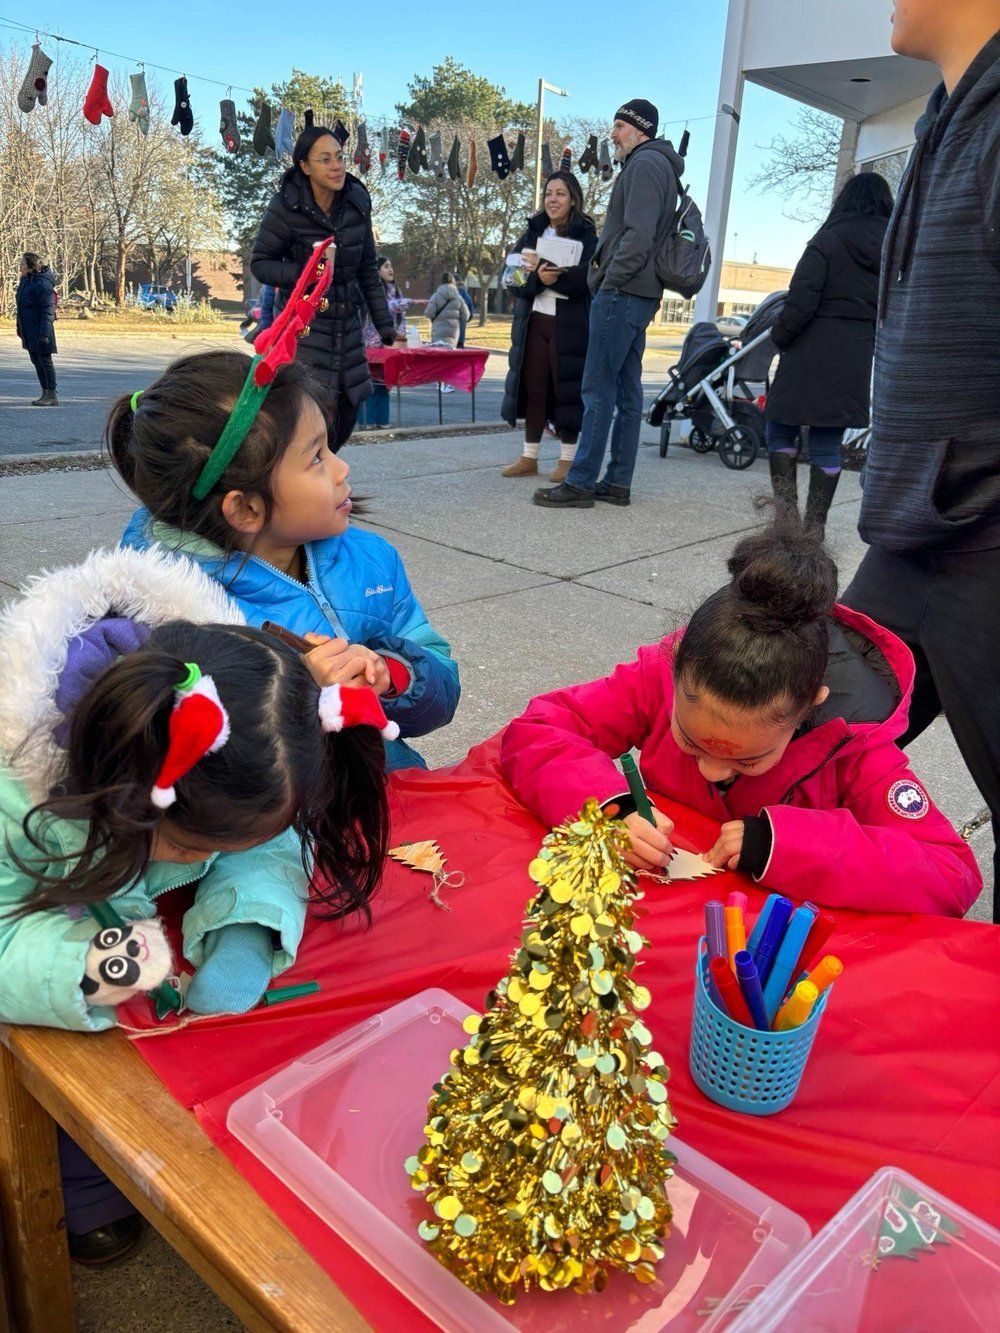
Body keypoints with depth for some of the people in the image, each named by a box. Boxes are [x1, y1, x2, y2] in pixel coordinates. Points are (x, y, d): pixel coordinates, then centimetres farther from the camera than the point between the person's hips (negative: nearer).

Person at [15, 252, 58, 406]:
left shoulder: (43, 284, -17)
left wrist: (44, 333, -23)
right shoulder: (25, 280, 11)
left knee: (45, 361, -3)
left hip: (39, 331, -9)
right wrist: (20, 329, 20)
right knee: (36, 362, 13)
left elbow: (48, 311, -19)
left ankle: (52, 396, 3)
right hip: (28, 331, 9)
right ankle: (45, 394, 21)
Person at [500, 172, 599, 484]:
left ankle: (567, 459, 8)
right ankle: (529, 457, 13)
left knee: (566, 390, -1)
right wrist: (537, 278, -18)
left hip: (569, 326, -4)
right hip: (534, 322, 4)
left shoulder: (586, 236, 0)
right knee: (533, 389, 6)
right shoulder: (533, 232, 13)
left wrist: (545, 274, -22)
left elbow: (584, 281, -14)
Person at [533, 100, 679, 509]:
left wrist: (609, 280, -16)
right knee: (627, 390, 8)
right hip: (642, 294, 11)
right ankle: (617, 482, 11)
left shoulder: (645, 164, -8)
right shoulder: (661, 166, 24)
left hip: (622, 292, -11)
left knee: (599, 389, -11)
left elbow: (638, 235, -20)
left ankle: (581, 483, -10)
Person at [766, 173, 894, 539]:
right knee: (828, 444, 9)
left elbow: (801, 302, -13)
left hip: (812, 354, -5)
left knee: (781, 430, 9)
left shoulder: (828, 240, -7)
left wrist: (780, 337, 1)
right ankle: (815, 525, 10)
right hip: (857, 358, 5)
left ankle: (785, 508, -1)